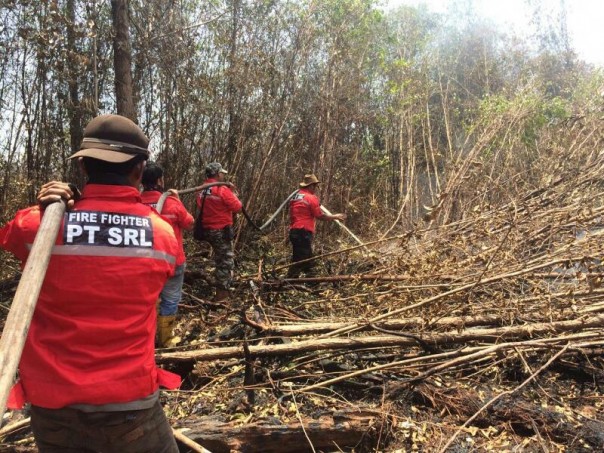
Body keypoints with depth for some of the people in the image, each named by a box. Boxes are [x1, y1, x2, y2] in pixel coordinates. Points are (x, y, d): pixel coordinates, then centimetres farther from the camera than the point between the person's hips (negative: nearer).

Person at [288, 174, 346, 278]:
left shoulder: (295, 197, 15)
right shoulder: (311, 198, -9)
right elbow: (320, 216, -6)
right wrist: (335, 216, 6)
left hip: (294, 231, 9)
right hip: (304, 232, -9)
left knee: (308, 258, 15)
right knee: (299, 260, -7)